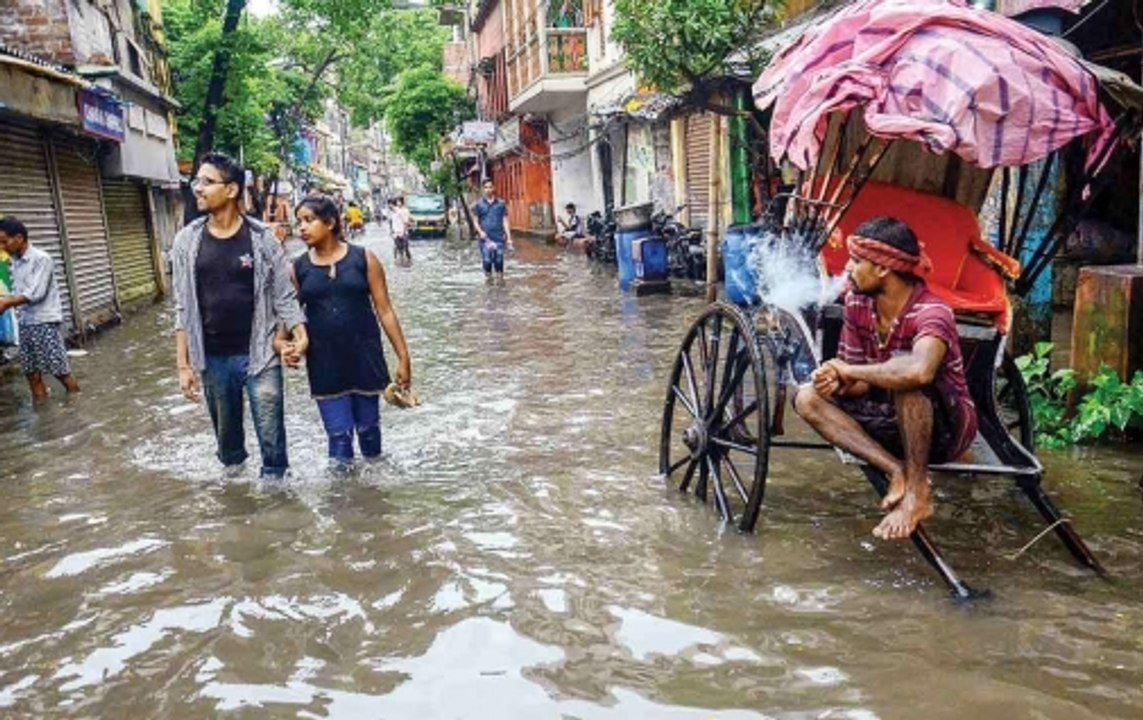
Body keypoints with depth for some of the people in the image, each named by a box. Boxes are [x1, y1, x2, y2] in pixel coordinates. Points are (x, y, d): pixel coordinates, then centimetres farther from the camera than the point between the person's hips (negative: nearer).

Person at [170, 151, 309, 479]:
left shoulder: (261, 238, -5)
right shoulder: (186, 241, 1)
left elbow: (284, 295, -2)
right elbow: (183, 309, 3)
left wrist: (299, 331, -19)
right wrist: (183, 364, 0)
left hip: (259, 354, -2)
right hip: (213, 359, 3)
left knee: (271, 437, 3)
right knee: (227, 437, 16)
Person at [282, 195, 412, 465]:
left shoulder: (363, 259, -4)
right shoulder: (298, 268, 2)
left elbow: (384, 311, -2)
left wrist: (403, 357, -4)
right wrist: (282, 343, -16)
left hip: (364, 358, -1)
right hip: (324, 365, 1)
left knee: (368, 428, 13)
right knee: (339, 436, 1)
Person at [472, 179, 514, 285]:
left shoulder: (501, 204, 7)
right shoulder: (479, 205, 6)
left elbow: (505, 221, 7)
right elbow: (476, 221, 8)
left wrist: (509, 237, 2)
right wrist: (480, 231, -12)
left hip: (499, 237, 0)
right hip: (485, 238, 0)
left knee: (499, 259, -4)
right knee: (487, 260, -2)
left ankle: (500, 278, 9)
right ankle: (488, 278, 15)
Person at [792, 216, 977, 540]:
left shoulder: (931, 312, -26)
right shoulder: (857, 301, -6)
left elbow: (919, 371, -49)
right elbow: (860, 381, 1)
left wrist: (849, 370, -34)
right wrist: (837, 380, -24)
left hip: (947, 427, -6)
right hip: (898, 419, 7)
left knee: (905, 373, -37)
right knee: (807, 397, -12)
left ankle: (917, 492, -22)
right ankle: (898, 471, -19)